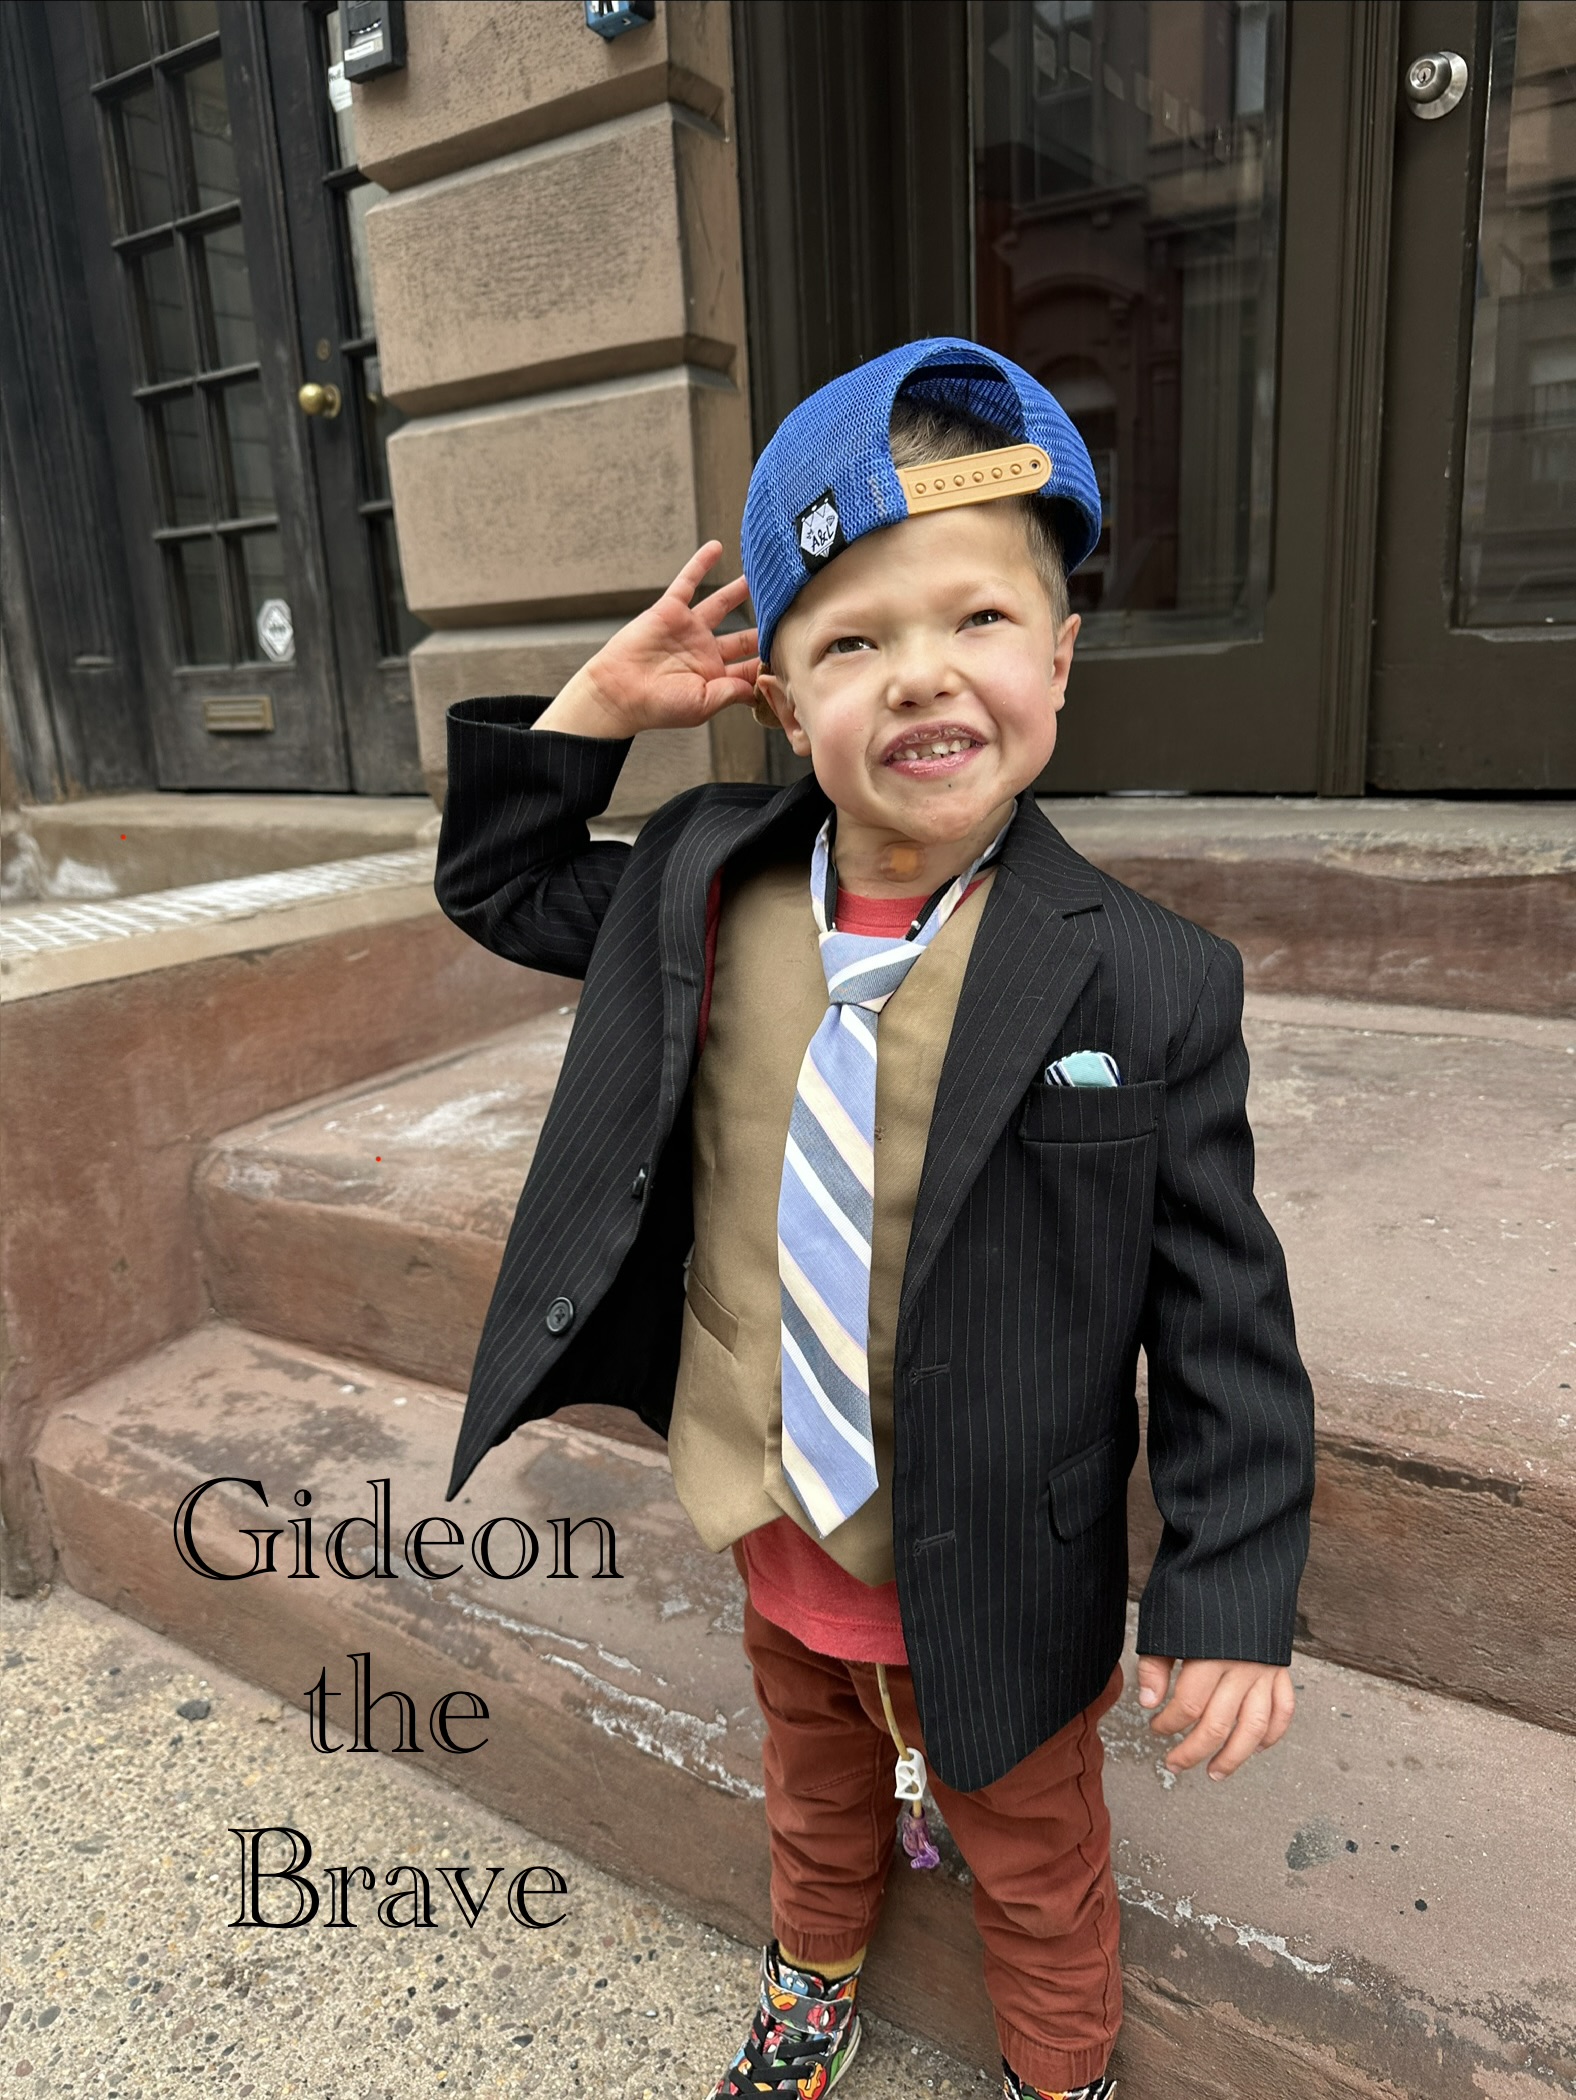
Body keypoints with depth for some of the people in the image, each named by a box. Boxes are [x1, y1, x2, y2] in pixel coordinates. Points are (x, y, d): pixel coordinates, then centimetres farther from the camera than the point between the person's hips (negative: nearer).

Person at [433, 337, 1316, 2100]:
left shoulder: (1145, 983, -25)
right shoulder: (704, 886, -12)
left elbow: (1223, 1318, -16)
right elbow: (499, 886, 5)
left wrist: (1230, 1599, -14)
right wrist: (601, 705, -11)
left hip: (991, 1589, -4)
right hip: (775, 1545, 5)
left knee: (1034, 1865, 27)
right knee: (815, 1797, 35)